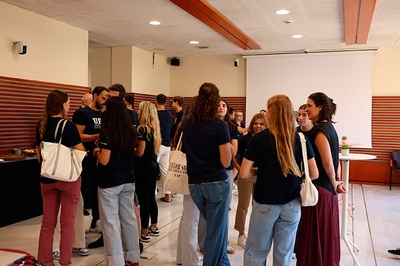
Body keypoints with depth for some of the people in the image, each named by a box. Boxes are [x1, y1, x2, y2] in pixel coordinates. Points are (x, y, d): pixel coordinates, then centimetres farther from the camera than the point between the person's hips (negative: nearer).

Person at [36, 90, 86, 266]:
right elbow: (81, 153, -13)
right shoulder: (68, 126, -15)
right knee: (67, 223, 5)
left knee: (47, 222, 14)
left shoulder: (41, 125, 3)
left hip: (47, 178, 6)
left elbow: (39, 154, 11)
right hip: (68, 178, -6)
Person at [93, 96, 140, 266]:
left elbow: (104, 161, -18)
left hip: (109, 182, -6)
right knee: (129, 219, 15)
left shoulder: (107, 131, -16)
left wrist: (97, 152, 0)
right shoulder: (131, 130, 4)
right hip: (128, 180, 7)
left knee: (110, 222, 4)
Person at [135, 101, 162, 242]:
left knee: (143, 200, 0)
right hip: (153, 165, 9)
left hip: (143, 167, -9)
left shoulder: (142, 129, -17)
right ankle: (154, 228, 28)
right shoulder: (155, 128, 8)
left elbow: (140, 152, -20)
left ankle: (144, 233, 9)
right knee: (151, 197, 17)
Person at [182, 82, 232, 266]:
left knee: (213, 226, 22)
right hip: (216, 184, -6)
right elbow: (226, 162, -13)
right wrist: (227, 147, 4)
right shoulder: (219, 125, -13)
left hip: (194, 184, 6)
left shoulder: (186, 122, 4)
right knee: (216, 231, 7)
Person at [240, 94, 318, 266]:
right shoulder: (301, 139, -4)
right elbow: (314, 174, -1)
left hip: (264, 203, -2)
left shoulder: (259, 139, -11)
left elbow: (244, 173, -10)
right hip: (291, 204, 3)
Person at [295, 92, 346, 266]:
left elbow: (327, 162, -23)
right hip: (327, 188, 10)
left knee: (315, 235, 2)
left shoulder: (320, 130, -17)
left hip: (319, 187, -10)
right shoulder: (329, 127, 12)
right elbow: (335, 159, 15)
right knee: (324, 235, 19)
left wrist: (333, 183, -8)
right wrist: (337, 181, 7)